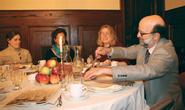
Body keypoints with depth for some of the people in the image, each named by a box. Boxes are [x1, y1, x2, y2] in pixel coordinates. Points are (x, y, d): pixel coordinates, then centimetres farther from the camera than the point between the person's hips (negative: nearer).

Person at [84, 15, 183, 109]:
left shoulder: (166, 53, -26)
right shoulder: (145, 45, -3)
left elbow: (145, 71, -41)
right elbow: (127, 51, 12)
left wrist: (107, 70, -42)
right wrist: (108, 51, -7)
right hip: (145, 99, 6)